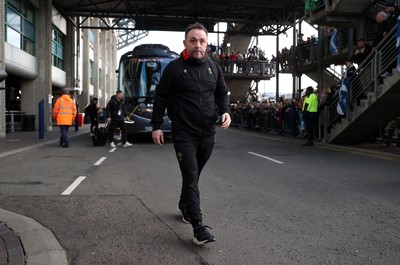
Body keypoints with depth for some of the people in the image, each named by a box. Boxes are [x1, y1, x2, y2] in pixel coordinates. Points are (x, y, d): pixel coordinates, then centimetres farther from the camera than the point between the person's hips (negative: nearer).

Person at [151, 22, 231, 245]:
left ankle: (184, 207, 40)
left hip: (207, 134, 5)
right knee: (191, 177, -9)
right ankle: (198, 228, -8)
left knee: (193, 175, 17)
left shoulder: (213, 67, 8)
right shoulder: (174, 68, -4)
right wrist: (157, 126, -4)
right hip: (184, 134, -4)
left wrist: (226, 111, -3)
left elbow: (222, 93, 16)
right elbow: (161, 98, -1)